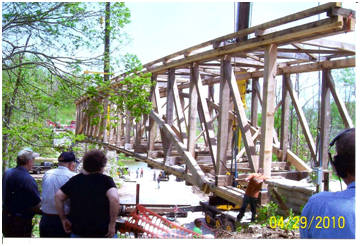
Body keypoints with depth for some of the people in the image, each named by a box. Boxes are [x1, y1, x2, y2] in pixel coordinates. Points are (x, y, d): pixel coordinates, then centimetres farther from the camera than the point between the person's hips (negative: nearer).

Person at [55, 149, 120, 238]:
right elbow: (114, 199, -23)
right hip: (102, 233, -3)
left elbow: (58, 197, 4)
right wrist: (112, 224, -16)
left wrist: (63, 219, 8)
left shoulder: (74, 180, 6)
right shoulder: (106, 180, -7)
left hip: (77, 232, 4)